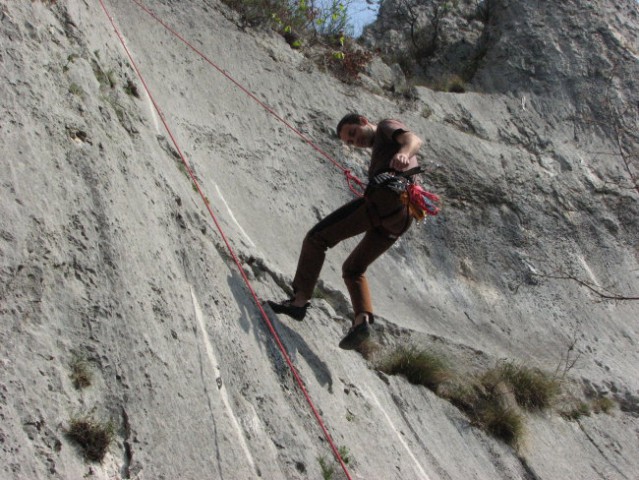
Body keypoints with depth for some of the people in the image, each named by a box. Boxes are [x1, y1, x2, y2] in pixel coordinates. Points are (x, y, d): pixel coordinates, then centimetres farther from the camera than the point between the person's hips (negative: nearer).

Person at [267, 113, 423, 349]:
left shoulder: (387, 126, 13)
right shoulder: (380, 152, 38)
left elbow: (414, 139, -9)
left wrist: (404, 153, -30)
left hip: (386, 196, -10)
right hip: (402, 217, 10)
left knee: (317, 238, -6)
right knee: (353, 268, 19)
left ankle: (300, 300, -12)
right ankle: (362, 319, -2)